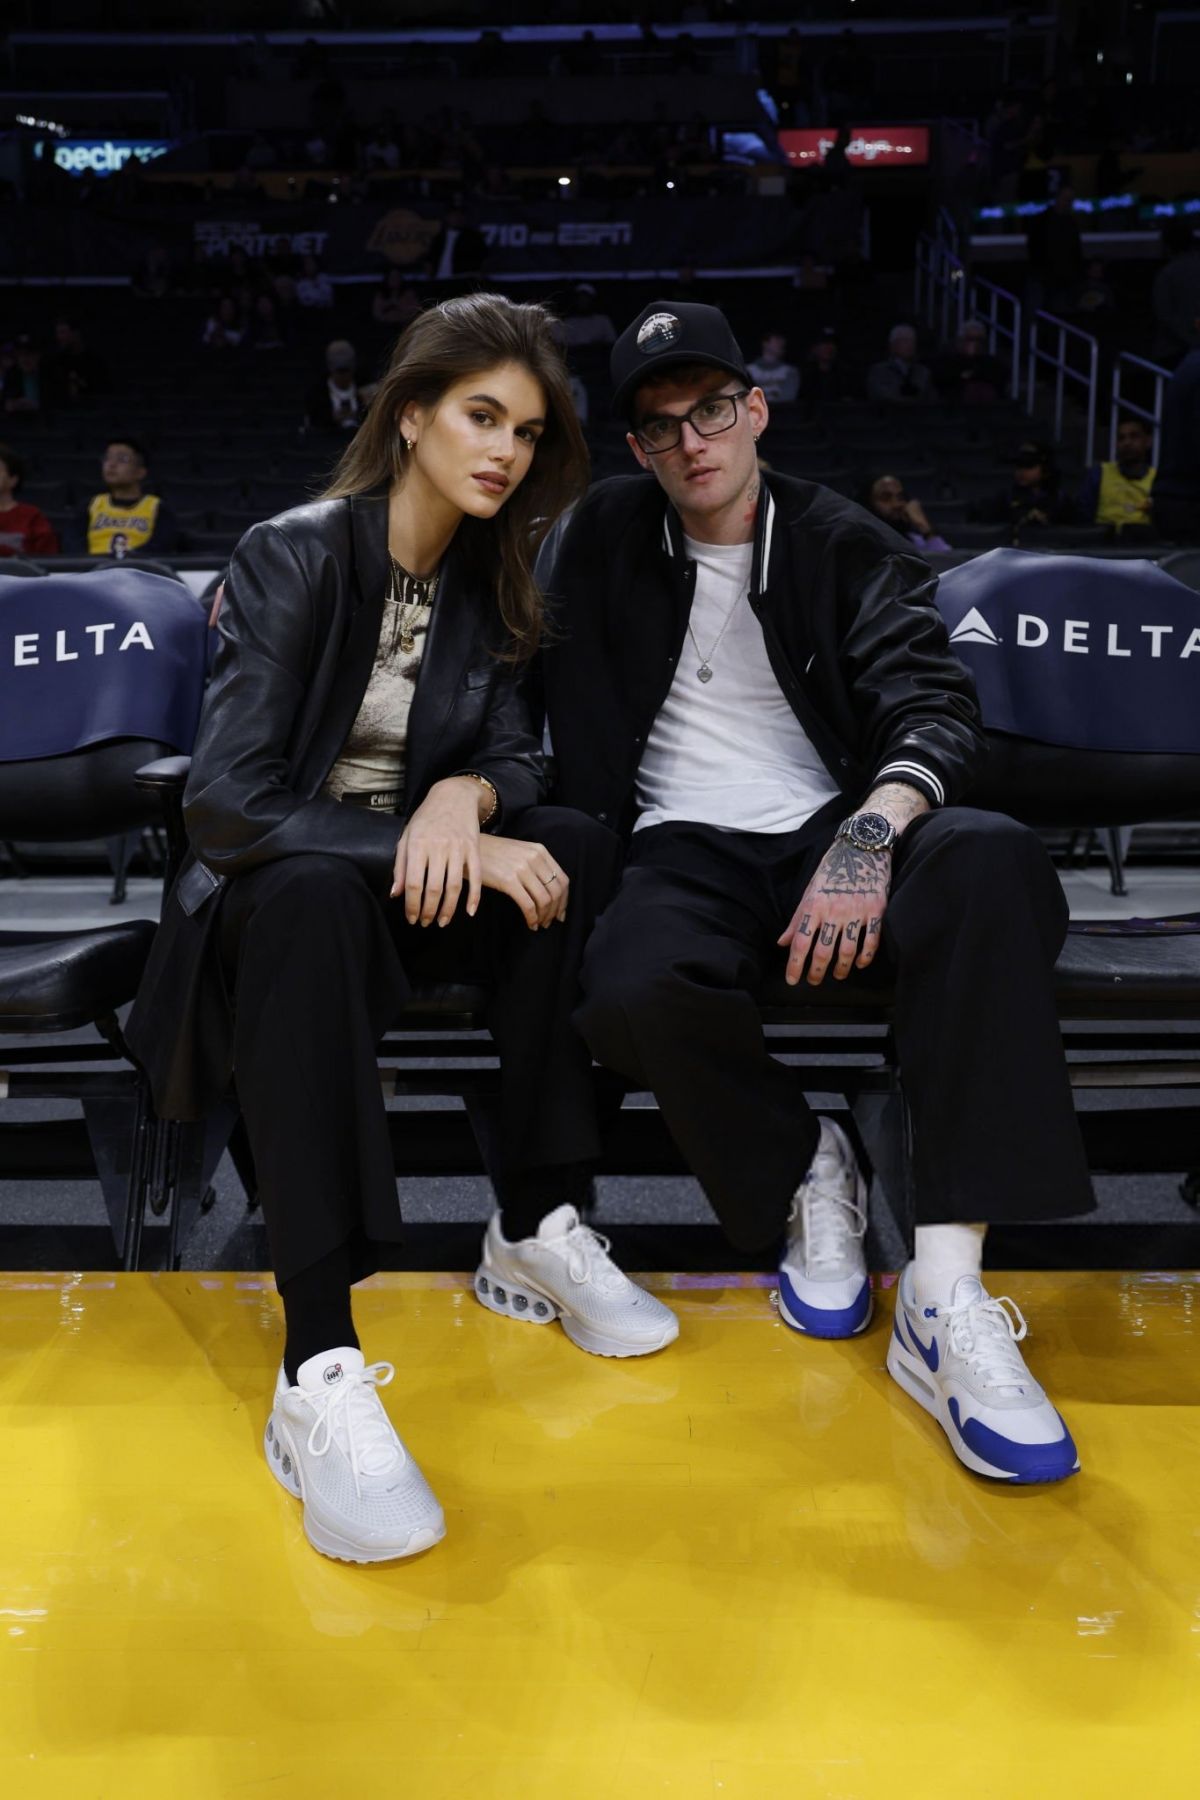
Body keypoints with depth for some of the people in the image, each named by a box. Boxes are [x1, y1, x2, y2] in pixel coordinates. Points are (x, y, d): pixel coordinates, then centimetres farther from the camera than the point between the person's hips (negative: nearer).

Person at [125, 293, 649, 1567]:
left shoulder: (491, 577, 5)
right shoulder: (293, 556, -12)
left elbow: (514, 756, 4)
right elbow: (225, 801, -21)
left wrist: (465, 796, -21)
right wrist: (420, 851, -28)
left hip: (412, 884, 5)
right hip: (273, 893, -5)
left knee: (577, 845, -23)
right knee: (313, 894, -40)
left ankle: (539, 1225, -20)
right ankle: (318, 1375, -45)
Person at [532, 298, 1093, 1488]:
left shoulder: (845, 546, 9)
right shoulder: (610, 534, 14)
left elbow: (936, 706, -4)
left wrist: (872, 833, -24)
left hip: (832, 837, 0)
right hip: (688, 854, 0)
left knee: (993, 862, -35)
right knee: (631, 992, -36)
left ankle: (945, 1297, -35)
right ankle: (807, 1176, -4)